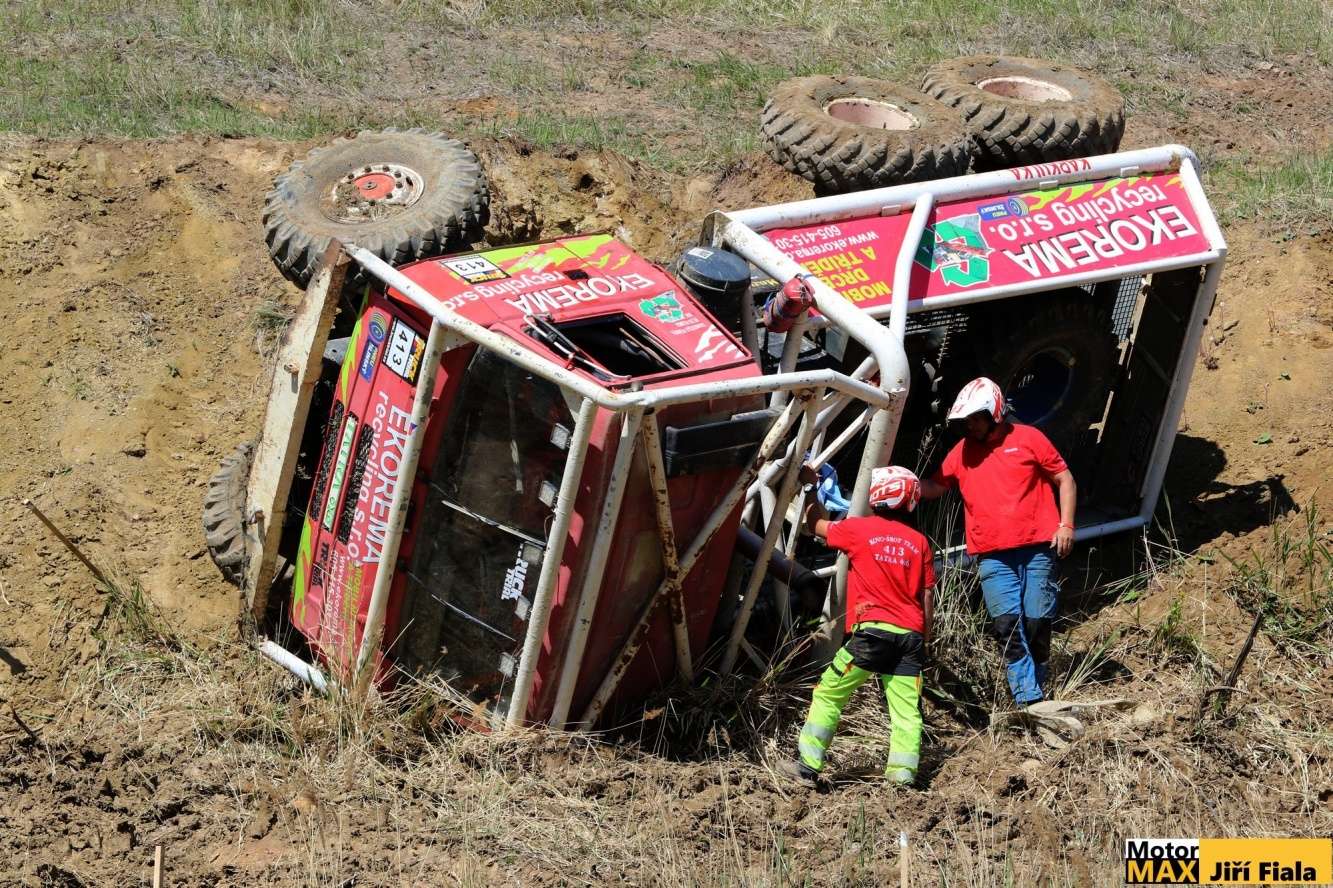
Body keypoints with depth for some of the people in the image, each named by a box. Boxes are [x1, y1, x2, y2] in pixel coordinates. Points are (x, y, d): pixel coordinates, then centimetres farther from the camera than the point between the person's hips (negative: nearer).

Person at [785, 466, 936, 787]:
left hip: (871, 629, -3)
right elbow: (926, 597, 9)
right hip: (910, 635, 3)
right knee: (907, 707, 3)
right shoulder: (919, 542, 10)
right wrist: (925, 638, 18)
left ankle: (807, 765, 3)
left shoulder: (860, 529, 1)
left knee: (829, 694, 5)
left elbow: (816, 525, 19)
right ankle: (903, 772, -5)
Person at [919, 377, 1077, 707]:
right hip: (993, 556, 2)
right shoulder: (963, 451, 12)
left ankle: (1036, 691, 15)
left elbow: (1065, 480, 6)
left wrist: (1065, 525, -4)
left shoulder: (1027, 439, 3)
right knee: (1007, 624, -10)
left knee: (1037, 624, -3)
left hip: (1036, 549, -2)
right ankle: (1028, 703, -8)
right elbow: (933, 487, 18)